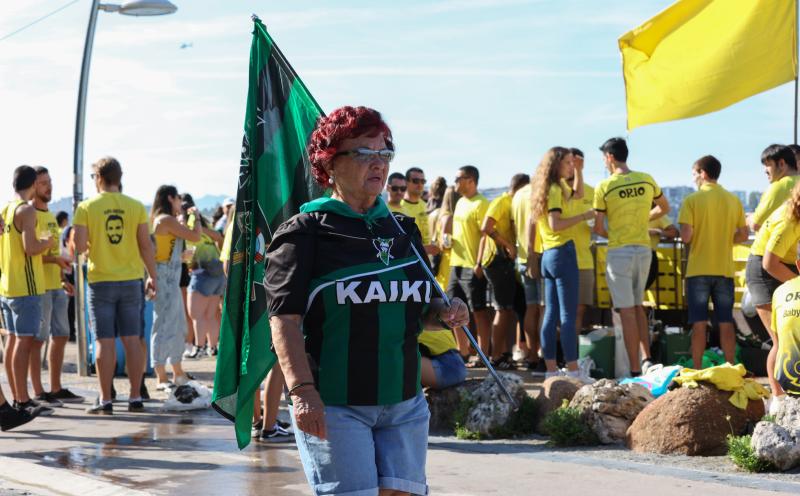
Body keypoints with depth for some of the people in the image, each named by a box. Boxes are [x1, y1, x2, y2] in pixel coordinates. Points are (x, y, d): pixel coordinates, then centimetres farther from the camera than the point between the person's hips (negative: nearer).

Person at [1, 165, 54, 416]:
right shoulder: (26, 210, -14)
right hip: (25, 287, -9)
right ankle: (23, 401, -10)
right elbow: (30, 248, -24)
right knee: (24, 341, -9)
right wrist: (48, 242, -5)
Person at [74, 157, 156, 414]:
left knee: (105, 342, 1)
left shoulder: (87, 207, -6)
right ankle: (135, 398, 10)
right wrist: (152, 277, 12)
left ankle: (105, 400, 2)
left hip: (101, 281, -2)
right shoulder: (135, 206, 0)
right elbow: (146, 246, 1)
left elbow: (79, 246, -11)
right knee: (132, 340, 7)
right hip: (131, 280, 2)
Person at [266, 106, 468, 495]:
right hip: (333, 406, -6)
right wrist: (302, 389, -22)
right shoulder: (306, 231, -5)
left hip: (405, 404, 6)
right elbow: (285, 319, -12)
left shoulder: (403, 231, 15)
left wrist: (444, 315, 1)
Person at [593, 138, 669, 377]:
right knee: (638, 306, 18)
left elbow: (598, 228, -7)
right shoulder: (647, 180, 3)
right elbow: (664, 208, 19)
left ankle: (635, 370, -3)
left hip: (619, 252, -5)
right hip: (644, 249, 5)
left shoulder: (604, 187, -10)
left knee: (627, 311, -2)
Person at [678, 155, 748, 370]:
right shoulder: (733, 200, 3)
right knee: (726, 323, 8)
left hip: (698, 270, -3)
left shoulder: (692, 200, -8)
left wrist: (697, 238, 7)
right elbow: (743, 235, 6)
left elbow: (686, 236, -15)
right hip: (725, 269, 3)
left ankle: (698, 370, 3)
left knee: (699, 323, 2)